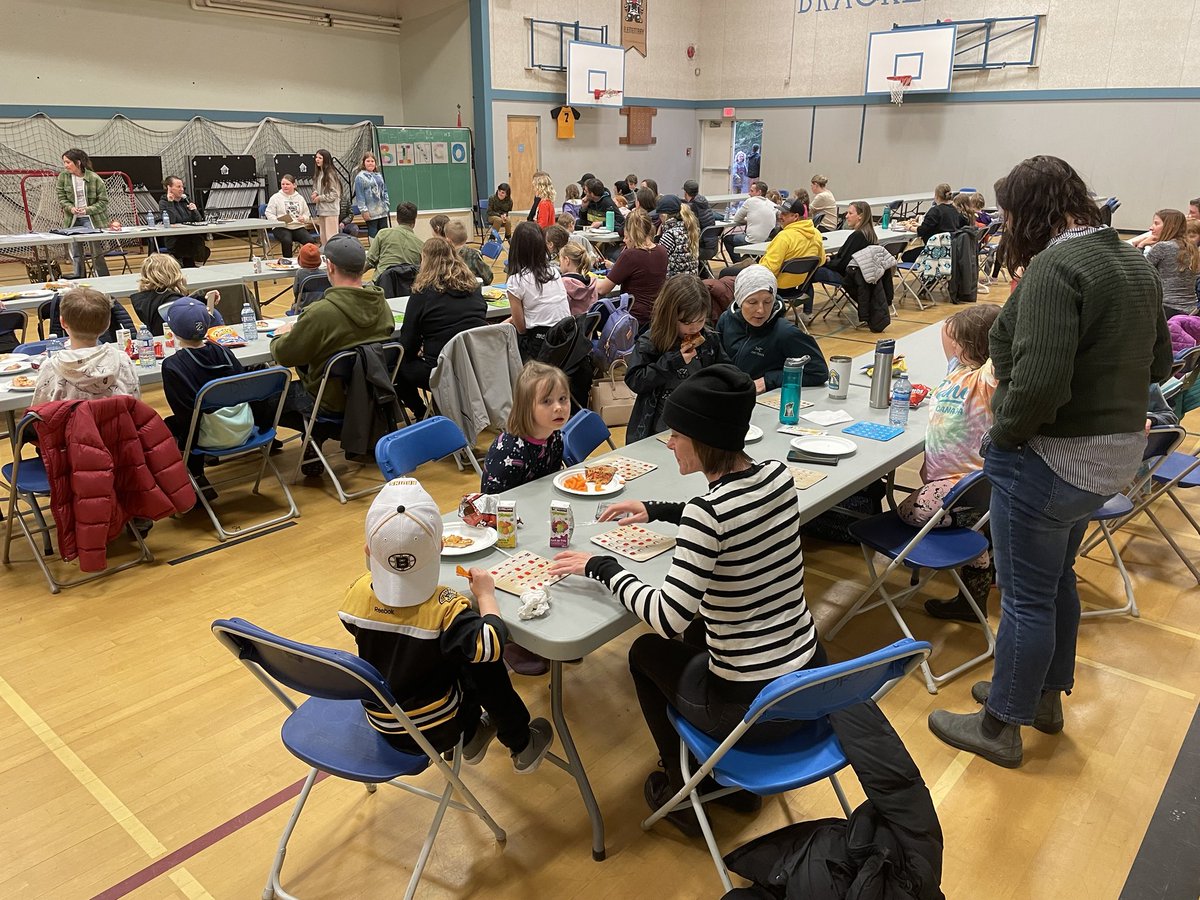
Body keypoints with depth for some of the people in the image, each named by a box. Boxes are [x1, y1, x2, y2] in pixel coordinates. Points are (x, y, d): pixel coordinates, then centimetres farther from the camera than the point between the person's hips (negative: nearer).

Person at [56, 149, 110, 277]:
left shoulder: (94, 179, -11)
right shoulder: (63, 176, -1)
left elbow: (103, 201, -7)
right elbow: (61, 198, 2)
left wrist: (87, 210, -20)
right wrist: (70, 208, -18)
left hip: (92, 219, -4)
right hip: (73, 220, 4)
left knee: (96, 254, -8)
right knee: (76, 255, 10)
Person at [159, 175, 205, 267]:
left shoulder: (186, 200, 17)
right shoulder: (163, 203, 2)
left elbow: (199, 220, 12)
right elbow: (170, 222, -15)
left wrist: (194, 210, -7)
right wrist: (170, 202, -12)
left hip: (191, 236, 5)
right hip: (174, 241, -5)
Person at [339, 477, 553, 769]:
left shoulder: (358, 594, -16)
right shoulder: (444, 608, -32)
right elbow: (492, 646, -27)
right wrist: (486, 594, -13)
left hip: (380, 724, 5)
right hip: (435, 732, -5)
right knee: (485, 664, 11)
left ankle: (471, 739, 39)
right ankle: (522, 747, 28)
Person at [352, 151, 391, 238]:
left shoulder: (379, 176, 14)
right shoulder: (360, 177, -5)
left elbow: (384, 191, 19)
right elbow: (360, 195, -10)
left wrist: (387, 204, 9)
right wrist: (364, 210, -15)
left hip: (382, 211, 6)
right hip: (371, 213, -6)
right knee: (373, 234, -2)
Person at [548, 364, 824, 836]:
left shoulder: (709, 510, -26)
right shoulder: (778, 474, -3)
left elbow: (668, 618, -28)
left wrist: (602, 566, -14)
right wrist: (658, 511, 20)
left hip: (753, 708, -7)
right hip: (812, 679, 7)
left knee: (647, 651, 20)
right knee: (701, 630, 33)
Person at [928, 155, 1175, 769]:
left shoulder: (1053, 266, -22)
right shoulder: (1133, 262, 9)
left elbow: (1039, 383, -32)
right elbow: (1158, 361, 17)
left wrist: (1002, 436, -16)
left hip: (1054, 459, -9)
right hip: (1116, 453, 9)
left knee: (1026, 596, 5)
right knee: (1057, 578, 24)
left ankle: (1001, 727, 23)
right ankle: (1047, 694, 43)